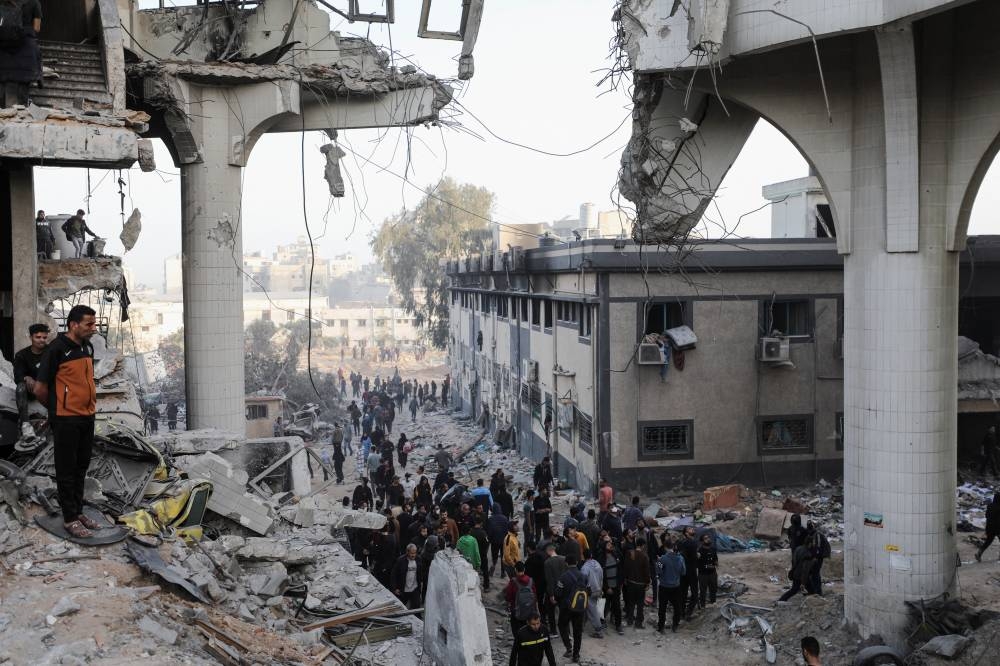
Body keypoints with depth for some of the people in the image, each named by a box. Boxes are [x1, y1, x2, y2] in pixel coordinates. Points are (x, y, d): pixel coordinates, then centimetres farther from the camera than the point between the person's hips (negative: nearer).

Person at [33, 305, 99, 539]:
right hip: (66, 420, -7)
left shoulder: (88, 347, 7)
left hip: (87, 417, 7)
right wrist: (57, 408, 4)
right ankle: (70, 519, 12)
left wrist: (90, 404, 11)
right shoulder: (58, 349, -15)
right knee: (67, 469, 4)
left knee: (81, 467, 16)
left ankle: (78, 512, 27)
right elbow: (40, 389, -11)